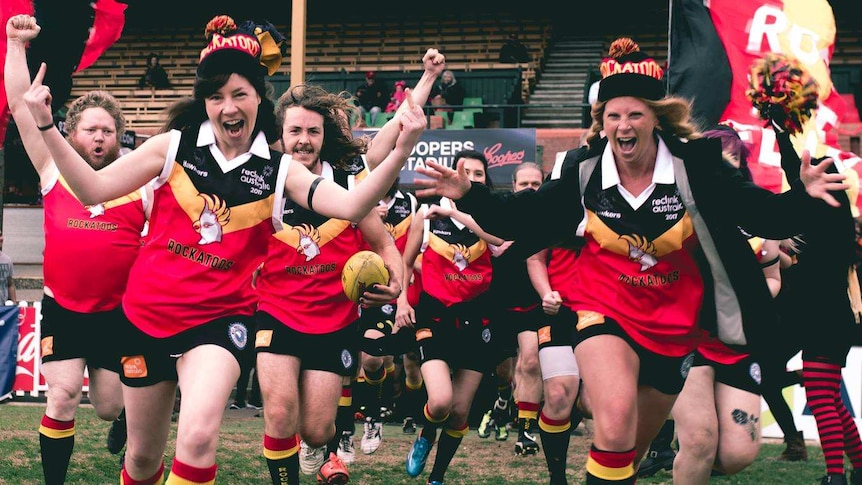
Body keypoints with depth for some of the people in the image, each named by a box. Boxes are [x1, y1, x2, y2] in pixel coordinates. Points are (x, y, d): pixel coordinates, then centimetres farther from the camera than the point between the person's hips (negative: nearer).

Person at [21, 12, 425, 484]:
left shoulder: (279, 169, -1)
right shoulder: (173, 145, -1)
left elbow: (350, 206, -14)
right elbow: (93, 189, -3)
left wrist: (401, 150, -28)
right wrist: (46, 126, -15)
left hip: (219, 319, -2)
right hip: (147, 315, 2)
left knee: (198, 439, -28)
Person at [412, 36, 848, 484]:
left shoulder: (695, 164, -14)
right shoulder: (584, 171, -10)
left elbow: (764, 214, -15)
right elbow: (521, 217, -1)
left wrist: (802, 195, -33)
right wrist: (470, 195, -14)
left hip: (675, 327, 1)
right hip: (606, 316, -1)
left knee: (630, 449, 16)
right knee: (615, 423, -29)